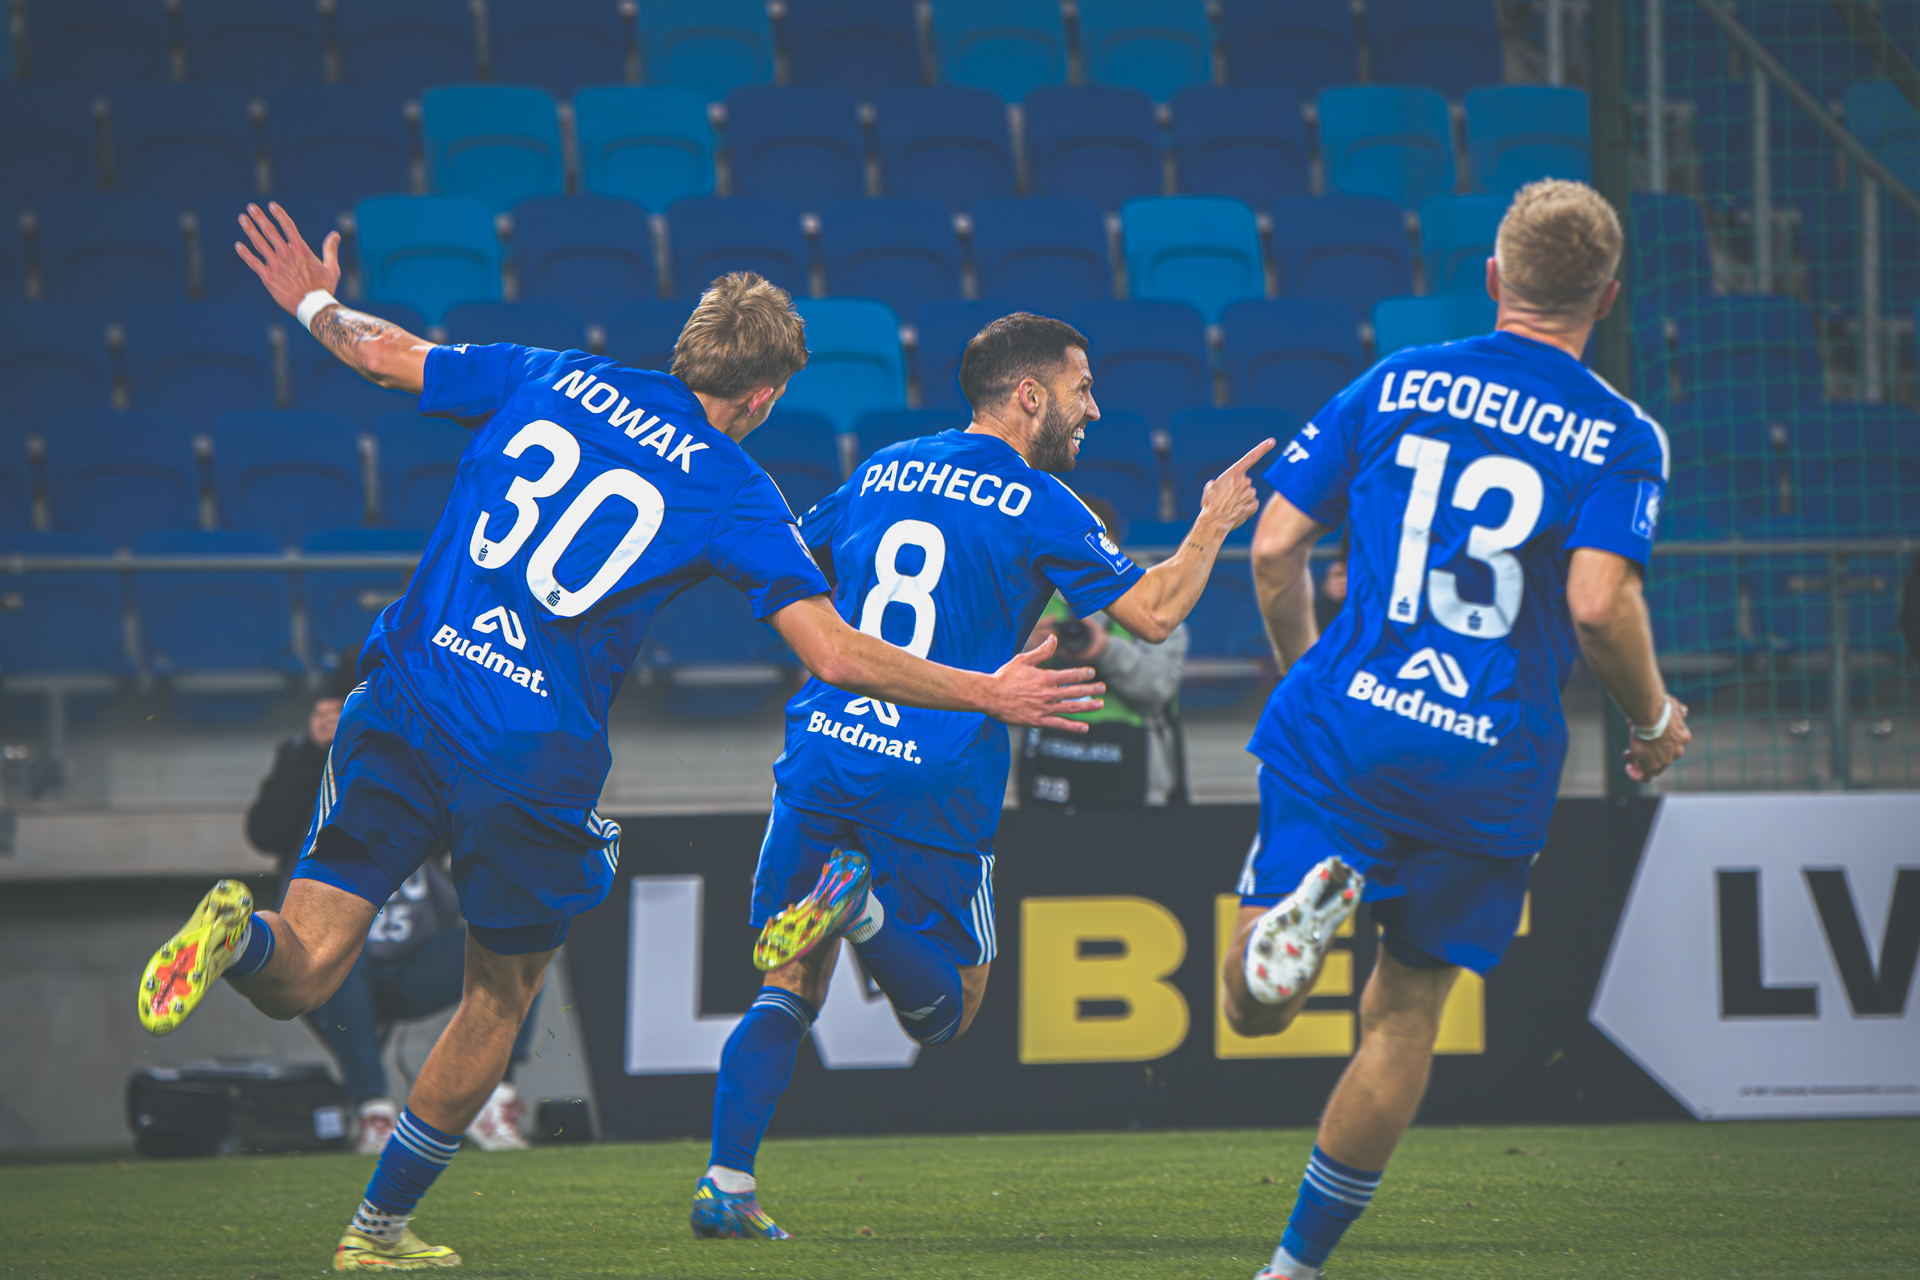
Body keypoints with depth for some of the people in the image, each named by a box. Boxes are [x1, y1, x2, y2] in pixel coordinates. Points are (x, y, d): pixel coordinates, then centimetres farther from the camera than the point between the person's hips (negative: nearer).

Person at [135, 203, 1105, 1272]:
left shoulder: (550, 381, 10)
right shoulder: (736, 494, 1)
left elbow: (384, 354, 18)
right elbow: (837, 655, -6)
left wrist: (315, 305, 40)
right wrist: (988, 694, 6)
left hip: (406, 698, 2)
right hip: (536, 762, -2)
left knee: (300, 978, 2)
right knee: (502, 996, 21)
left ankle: (241, 933, -34)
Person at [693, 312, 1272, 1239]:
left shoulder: (883, 472, 13)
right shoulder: (1037, 504, -3)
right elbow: (1154, 613, -4)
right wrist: (1213, 525, 11)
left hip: (821, 751, 5)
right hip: (935, 782, -4)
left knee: (786, 993, 11)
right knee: (943, 1015, 9)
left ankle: (726, 1184, -5)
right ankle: (868, 907, -21)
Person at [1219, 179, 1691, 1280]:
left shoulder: (1395, 386, 6)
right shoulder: (1623, 437, -2)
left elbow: (1275, 547, 4)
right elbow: (1599, 602, -16)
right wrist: (1656, 721, 2)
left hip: (1340, 731, 1)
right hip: (1492, 766, -1)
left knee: (1257, 1009, 3)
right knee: (1405, 1018, 12)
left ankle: (1311, 894, -30)